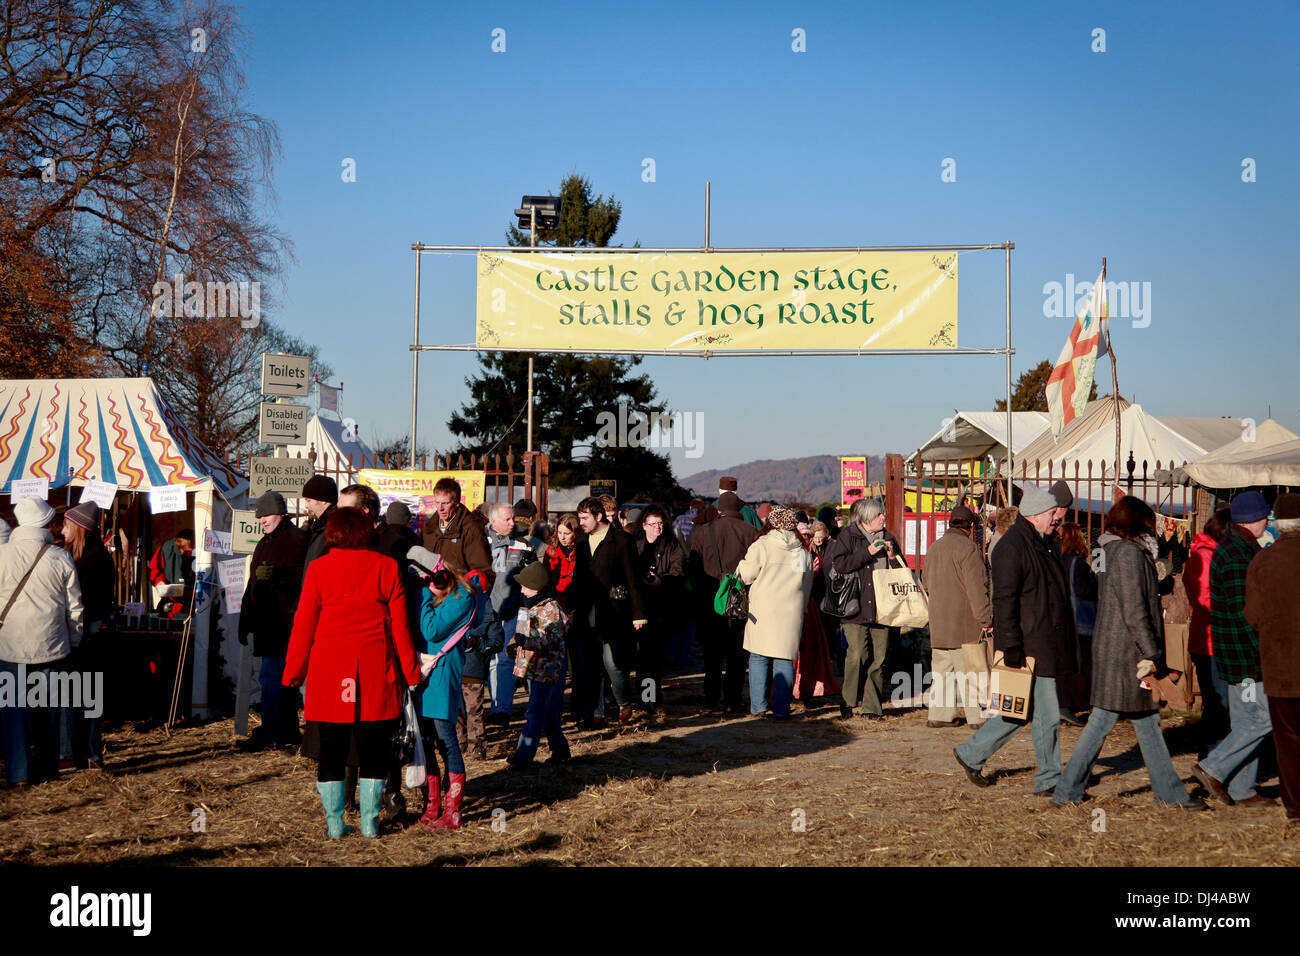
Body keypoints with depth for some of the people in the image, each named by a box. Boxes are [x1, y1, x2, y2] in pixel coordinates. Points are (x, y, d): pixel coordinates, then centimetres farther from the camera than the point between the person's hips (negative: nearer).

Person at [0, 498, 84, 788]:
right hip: (50, 644, 2)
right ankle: (48, 768, 19)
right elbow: (74, 608, 4)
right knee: (48, 707, 12)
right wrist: (74, 641, 17)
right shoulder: (61, 559, -3)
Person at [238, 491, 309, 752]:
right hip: (265, 621, 10)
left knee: (271, 676, -11)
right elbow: (253, 585, 28)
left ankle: (268, 733, -8)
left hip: (284, 620, -10)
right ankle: (289, 731, 19)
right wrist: (246, 619, 25)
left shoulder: (296, 540, -9)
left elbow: (301, 577, -19)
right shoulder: (265, 543, 21)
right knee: (281, 678, 13)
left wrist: (276, 575, -34)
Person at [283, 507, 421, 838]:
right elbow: (400, 626, 1)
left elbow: (303, 625, 0)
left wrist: (293, 672, 9)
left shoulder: (318, 568, -2)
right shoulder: (386, 567, -1)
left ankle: (334, 822, 9)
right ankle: (370, 821, 10)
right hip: (376, 673, 0)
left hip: (328, 671, 0)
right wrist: (411, 672, 8)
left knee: (331, 749, 7)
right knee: (373, 748, 8)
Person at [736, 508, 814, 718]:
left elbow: (745, 575, -2)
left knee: (758, 657, 5)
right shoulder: (803, 550, 10)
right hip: (792, 610, 3)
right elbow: (807, 584, 17)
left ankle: (758, 706, 2)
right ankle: (781, 708, 2)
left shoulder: (761, 546, -5)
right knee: (784, 658, 5)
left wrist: (742, 563, 20)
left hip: (764, 609, -3)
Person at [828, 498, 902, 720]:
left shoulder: (888, 538, 18)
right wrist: (868, 552, -12)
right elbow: (839, 564, -11)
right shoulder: (847, 536, 3)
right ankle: (848, 702, 1)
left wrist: (892, 556, 2)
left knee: (878, 658, 1)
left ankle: (872, 706, 8)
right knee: (857, 654, -14)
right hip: (855, 608, -4)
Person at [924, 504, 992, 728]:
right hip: (964, 625, -7)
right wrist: (986, 619, -14)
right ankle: (977, 716, 0)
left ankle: (939, 714, 12)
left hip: (938, 623, 7)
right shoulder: (967, 548, -12)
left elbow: (928, 582, 24)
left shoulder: (934, 548, 13)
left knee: (941, 668, 11)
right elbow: (976, 588, -16)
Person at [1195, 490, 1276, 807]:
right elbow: (1243, 611, -23)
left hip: (1239, 651, 11)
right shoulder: (1238, 557, -19)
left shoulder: (1231, 549, 15)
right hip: (1246, 650, -11)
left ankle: (1240, 789, 17)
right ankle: (1213, 768, -3)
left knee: (1245, 720, 12)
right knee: (1265, 717, -7)